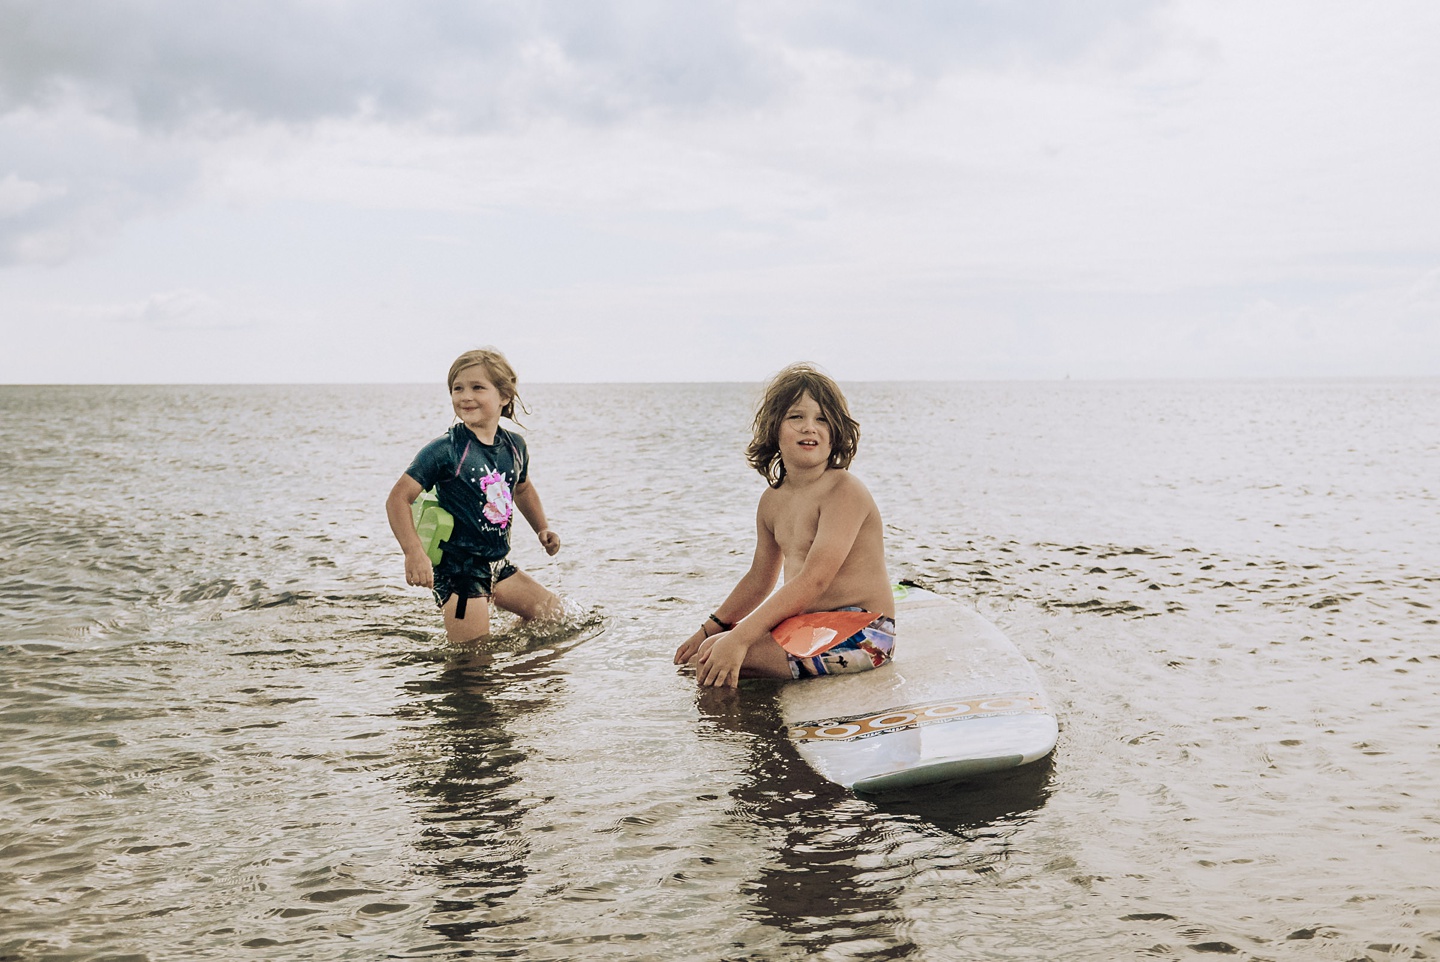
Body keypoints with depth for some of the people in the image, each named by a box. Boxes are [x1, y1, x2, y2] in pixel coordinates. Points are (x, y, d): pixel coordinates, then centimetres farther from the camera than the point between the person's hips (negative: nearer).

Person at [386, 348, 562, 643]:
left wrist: (543, 528, 16)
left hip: (498, 565, 7)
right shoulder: (445, 450, -17)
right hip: (457, 569, -6)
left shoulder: (515, 446, 2)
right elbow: (397, 499, -20)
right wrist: (413, 552, -30)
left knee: (552, 613, 15)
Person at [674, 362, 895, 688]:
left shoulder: (844, 491, -17)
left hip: (858, 633, -9)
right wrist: (709, 629, 18)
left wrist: (739, 639, -30)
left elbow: (813, 580, -26)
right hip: (803, 624, 9)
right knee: (704, 653, 13)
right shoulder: (773, 501, 9)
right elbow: (759, 578, 23)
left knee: (713, 658, -20)